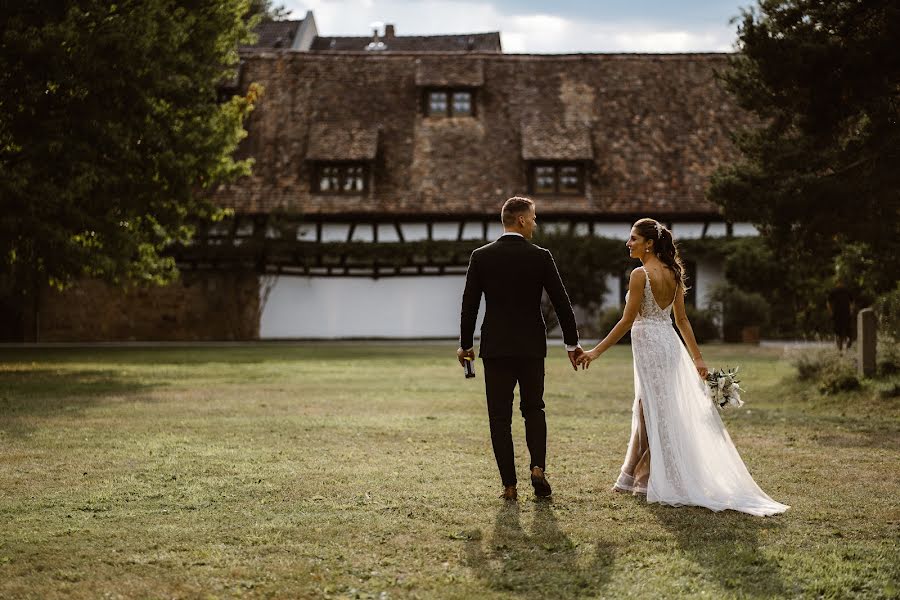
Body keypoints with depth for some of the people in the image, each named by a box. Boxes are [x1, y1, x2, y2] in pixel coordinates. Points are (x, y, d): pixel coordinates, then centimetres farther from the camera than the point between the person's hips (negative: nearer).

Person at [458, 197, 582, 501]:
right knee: (533, 409, 17)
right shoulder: (540, 257, -5)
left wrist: (465, 345, 10)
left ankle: (509, 485, 2)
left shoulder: (481, 257, -3)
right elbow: (561, 302, -2)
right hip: (532, 347, 0)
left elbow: (469, 305, -1)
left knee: (500, 417, 5)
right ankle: (538, 468, -1)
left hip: (495, 348, 0)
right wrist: (572, 343, 8)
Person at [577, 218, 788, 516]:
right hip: (670, 343, 8)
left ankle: (662, 482, 7)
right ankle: (632, 477, 23)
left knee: (654, 413, 0)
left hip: (649, 345, -8)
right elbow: (682, 319, 10)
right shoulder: (673, 273, 9)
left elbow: (627, 321, -16)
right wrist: (697, 357, 13)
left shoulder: (640, 274, -15)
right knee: (644, 411, 15)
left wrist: (596, 351, -12)